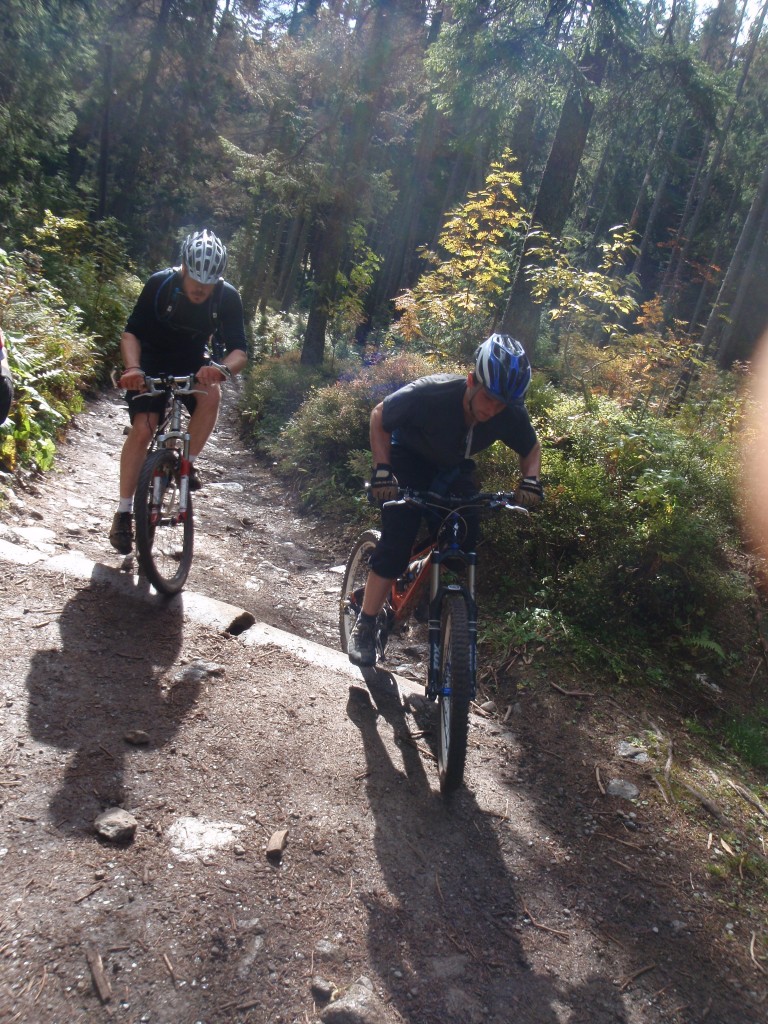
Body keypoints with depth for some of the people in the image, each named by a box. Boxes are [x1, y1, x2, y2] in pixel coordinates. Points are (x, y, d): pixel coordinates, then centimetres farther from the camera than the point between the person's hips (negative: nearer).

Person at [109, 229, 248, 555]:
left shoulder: (228, 296, -20)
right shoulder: (160, 284, -23)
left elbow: (239, 351, -25)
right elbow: (131, 332, -22)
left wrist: (222, 369, -48)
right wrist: (132, 367, -42)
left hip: (193, 362, 1)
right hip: (152, 362, -1)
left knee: (211, 394, -32)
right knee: (142, 429, -18)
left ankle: (187, 463, -8)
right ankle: (124, 511, -5)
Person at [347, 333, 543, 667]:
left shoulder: (511, 414, -25)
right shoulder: (430, 393, -37)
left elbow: (532, 448, -3)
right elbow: (379, 417, -20)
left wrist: (530, 481, -24)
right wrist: (382, 470, -31)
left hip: (454, 468, 4)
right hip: (409, 460, -4)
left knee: (466, 536, -16)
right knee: (396, 541, -18)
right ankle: (364, 626, -7)